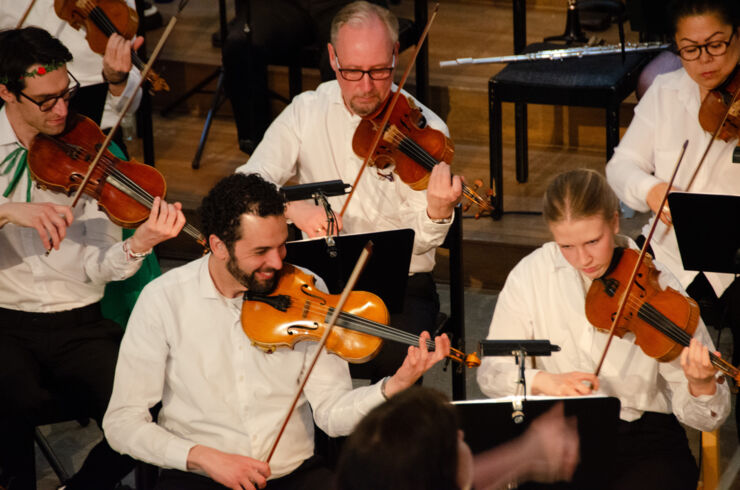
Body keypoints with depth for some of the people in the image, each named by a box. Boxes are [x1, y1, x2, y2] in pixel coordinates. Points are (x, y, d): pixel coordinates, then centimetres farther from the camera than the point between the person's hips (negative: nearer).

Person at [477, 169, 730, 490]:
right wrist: (541, 380, -21)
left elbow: (699, 418, -9)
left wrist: (702, 386, -33)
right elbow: (491, 371, 0)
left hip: (642, 437, -1)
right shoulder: (531, 275, -3)